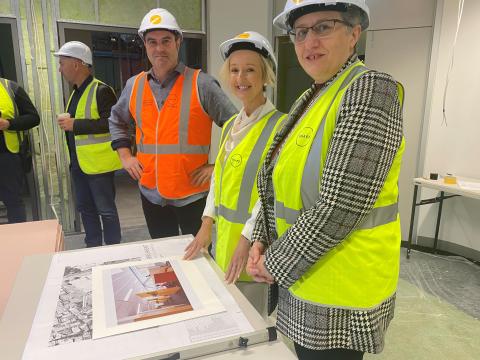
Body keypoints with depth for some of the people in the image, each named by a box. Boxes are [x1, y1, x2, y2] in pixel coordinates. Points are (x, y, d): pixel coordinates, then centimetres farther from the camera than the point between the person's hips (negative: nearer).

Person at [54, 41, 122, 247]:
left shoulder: (101, 91, -13)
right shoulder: (76, 92, 15)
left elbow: (111, 123, -24)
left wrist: (75, 124, -22)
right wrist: (67, 121, 8)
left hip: (98, 163, -9)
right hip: (78, 163, 9)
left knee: (105, 210, 1)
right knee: (85, 208, 17)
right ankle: (93, 250, 31)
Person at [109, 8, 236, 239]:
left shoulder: (201, 84, -8)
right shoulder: (134, 85, 5)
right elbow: (117, 121, 22)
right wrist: (125, 156, 11)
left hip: (193, 193, -4)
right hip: (151, 192, 4)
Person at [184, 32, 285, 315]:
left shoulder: (279, 125, -14)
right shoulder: (231, 125, 10)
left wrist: (247, 239, -20)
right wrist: (207, 224, 6)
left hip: (252, 241, -7)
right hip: (224, 237, 7)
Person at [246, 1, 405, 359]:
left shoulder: (370, 89, -19)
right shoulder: (310, 98, 7)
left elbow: (338, 209, -26)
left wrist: (276, 262, -15)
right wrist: (262, 241, 0)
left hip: (341, 290, -8)